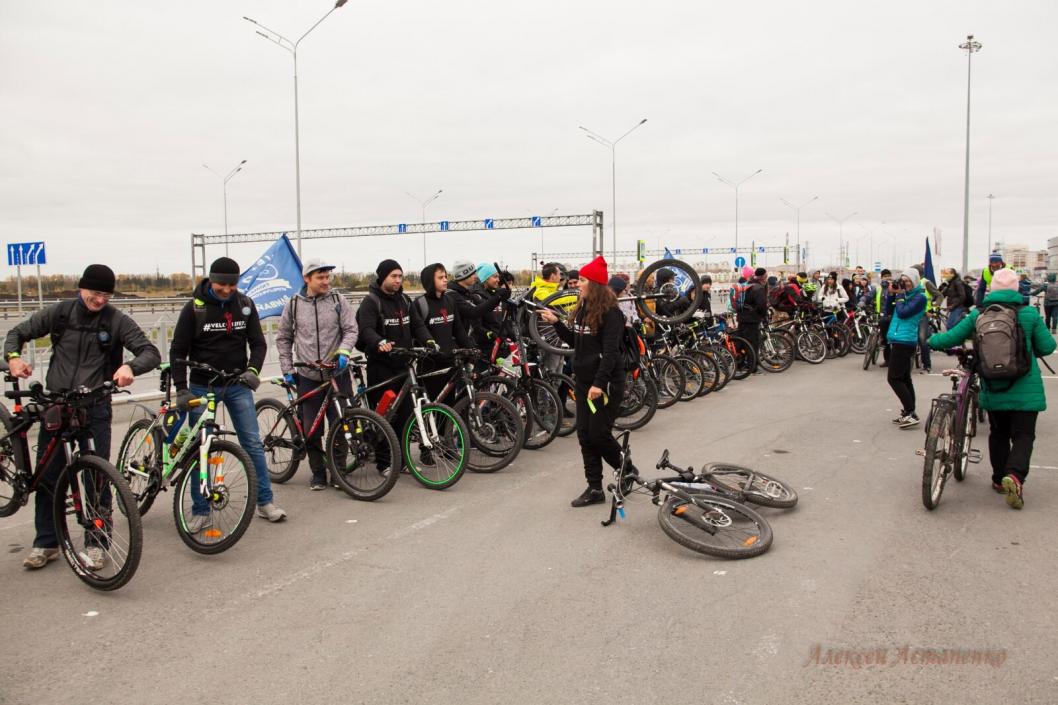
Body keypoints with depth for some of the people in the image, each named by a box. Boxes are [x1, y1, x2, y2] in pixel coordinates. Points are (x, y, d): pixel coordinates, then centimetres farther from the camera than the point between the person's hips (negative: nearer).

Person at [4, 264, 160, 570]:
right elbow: (18, 332, 13)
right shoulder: (59, 312, 2)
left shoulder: (117, 321, -5)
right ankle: (46, 543, 22)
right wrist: (13, 356, -8)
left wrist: (130, 367, -34)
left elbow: (151, 352, -13)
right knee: (47, 475, 7)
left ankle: (96, 543, 13)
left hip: (94, 408, -2)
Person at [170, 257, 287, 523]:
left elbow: (258, 342, 3)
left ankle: (265, 501, 12)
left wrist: (253, 369, -16)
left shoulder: (245, 305, 0)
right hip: (202, 386, -2)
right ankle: (201, 511, 14)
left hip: (237, 385, 2)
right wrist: (181, 389, -14)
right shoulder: (194, 308, -8)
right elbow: (178, 350, -6)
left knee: (253, 443, 1)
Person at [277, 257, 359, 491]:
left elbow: (351, 329, 0)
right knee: (311, 429, 3)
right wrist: (287, 370, 7)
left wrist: (343, 351, -18)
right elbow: (283, 338, 12)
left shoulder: (337, 300, 1)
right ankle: (318, 473, 18)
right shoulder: (294, 304, 3)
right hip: (308, 377, 1)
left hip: (337, 373, 0)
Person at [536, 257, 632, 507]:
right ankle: (595, 489, 13)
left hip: (606, 382, -8)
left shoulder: (611, 313, -14)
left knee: (599, 434, -5)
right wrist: (555, 322, 7)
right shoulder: (582, 309, 12)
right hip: (583, 380, 8)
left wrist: (599, 383, -28)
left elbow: (610, 351, -21)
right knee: (585, 436, 6)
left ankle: (628, 471, 20)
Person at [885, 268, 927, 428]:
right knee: (904, 378, 13)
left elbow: (902, 313, -20)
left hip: (904, 341, -9)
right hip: (898, 340, 9)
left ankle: (910, 413, -10)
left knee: (894, 378, -12)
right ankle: (908, 413, 20)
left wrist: (899, 295, -9)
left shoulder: (919, 297, -10)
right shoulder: (905, 294, 14)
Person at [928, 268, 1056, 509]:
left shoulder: (978, 314, -3)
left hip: (993, 388, 2)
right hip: (1025, 390, -2)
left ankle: (999, 479, 25)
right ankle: (1015, 475, -19)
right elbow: (1047, 346, -2)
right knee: (1023, 435, 4)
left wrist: (931, 340, 21)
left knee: (998, 434, 20)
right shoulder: (1029, 313, -7)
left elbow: (951, 338, 2)